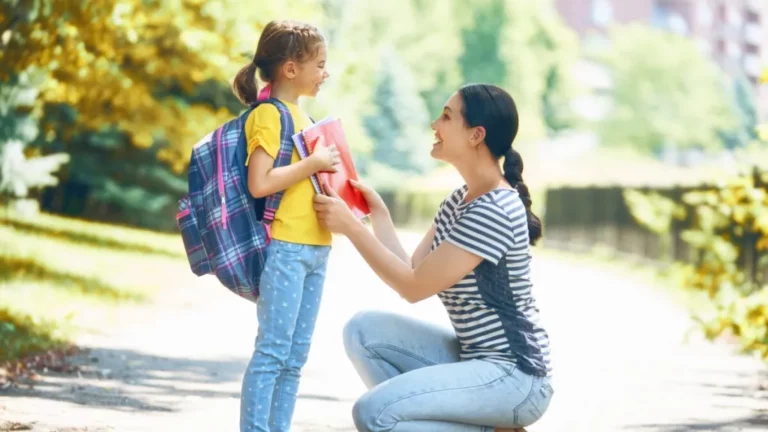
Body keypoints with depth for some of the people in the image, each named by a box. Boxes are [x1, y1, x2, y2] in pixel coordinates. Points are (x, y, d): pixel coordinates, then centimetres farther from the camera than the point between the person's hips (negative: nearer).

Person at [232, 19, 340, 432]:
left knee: (296, 356, 9)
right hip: (284, 247, -9)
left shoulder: (301, 115, 17)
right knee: (273, 351, -9)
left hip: (315, 248, 9)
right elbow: (259, 183, -21)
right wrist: (314, 162, -17)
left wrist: (331, 167, 9)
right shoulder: (268, 114, -10)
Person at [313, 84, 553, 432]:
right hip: (473, 357, 10)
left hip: (514, 374, -10)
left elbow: (414, 287, -17)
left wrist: (351, 226, -13)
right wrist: (378, 213, 6)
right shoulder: (460, 200, 11)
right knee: (363, 331, 1)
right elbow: (413, 272, 8)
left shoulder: (495, 211, -20)